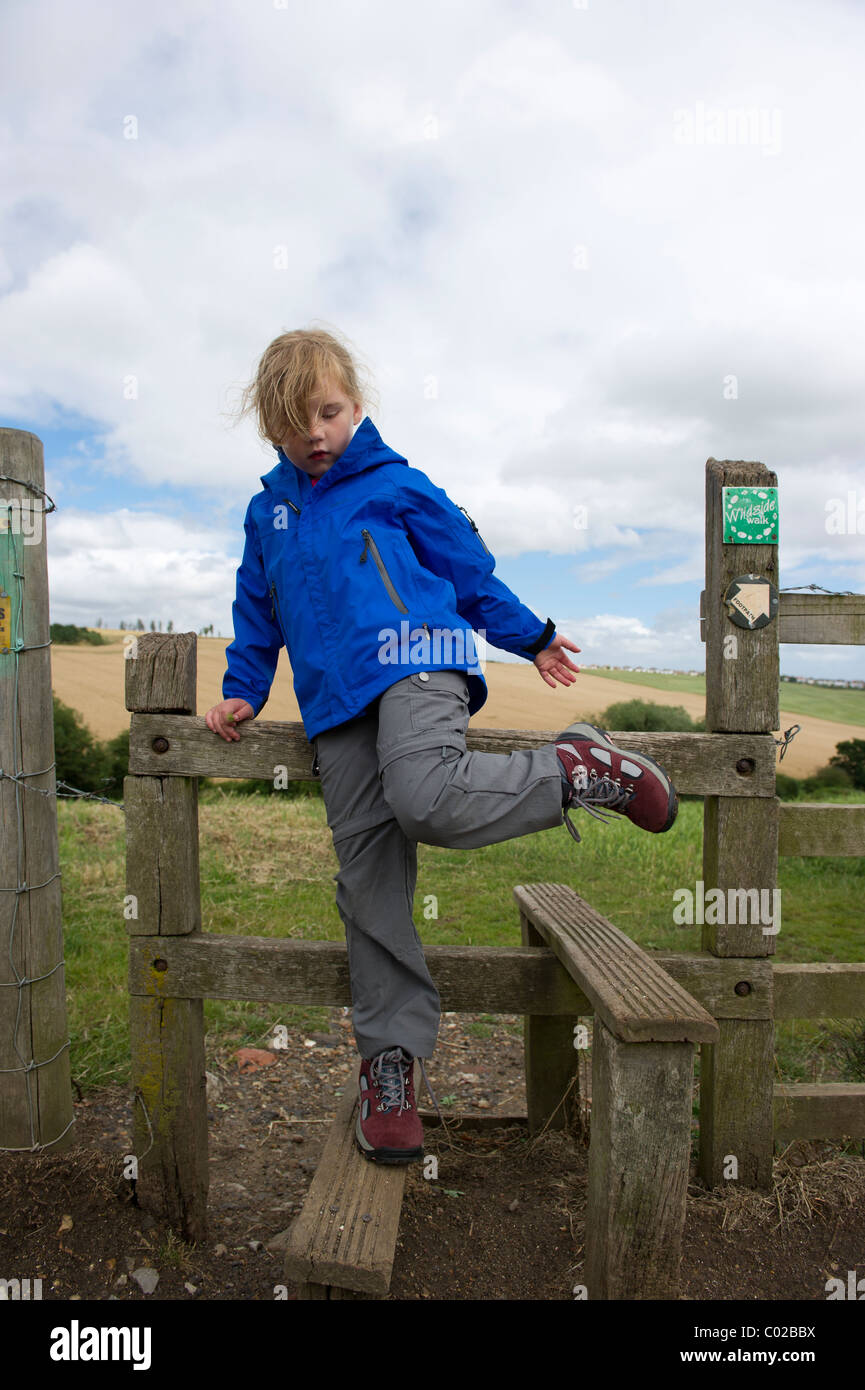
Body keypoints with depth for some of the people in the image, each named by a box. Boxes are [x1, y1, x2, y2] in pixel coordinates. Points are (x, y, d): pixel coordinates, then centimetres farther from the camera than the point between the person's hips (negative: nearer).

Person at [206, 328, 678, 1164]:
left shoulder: (394, 484, 11)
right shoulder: (267, 512, 23)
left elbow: (469, 566, 16)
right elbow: (257, 613, 29)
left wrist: (532, 638, 20)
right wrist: (243, 692, 20)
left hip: (415, 661, -4)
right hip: (334, 704, 4)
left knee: (426, 798, -35)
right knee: (367, 881, 0)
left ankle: (581, 770, -11)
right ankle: (388, 1059, 12)